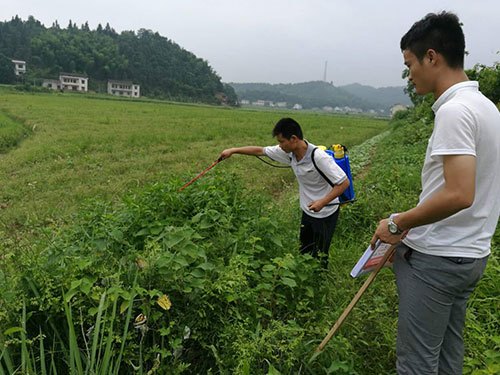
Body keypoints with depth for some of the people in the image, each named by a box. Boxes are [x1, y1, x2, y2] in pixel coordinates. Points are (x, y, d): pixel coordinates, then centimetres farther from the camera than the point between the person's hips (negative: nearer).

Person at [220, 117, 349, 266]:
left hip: (325, 214, -7)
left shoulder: (319, 157, -31)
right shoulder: (289, 152, -10)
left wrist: (323, 202, -37)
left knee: (319, 257, 6)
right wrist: (233, 150, 5)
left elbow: (344, 182, -28)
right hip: (307, 211, 7)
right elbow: (260, 150, 2)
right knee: (304, 251, 23)